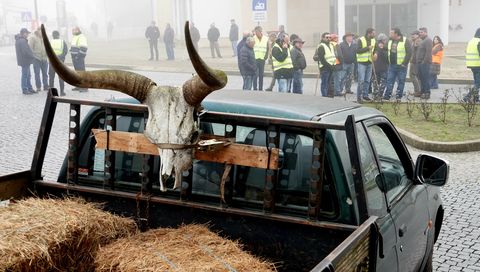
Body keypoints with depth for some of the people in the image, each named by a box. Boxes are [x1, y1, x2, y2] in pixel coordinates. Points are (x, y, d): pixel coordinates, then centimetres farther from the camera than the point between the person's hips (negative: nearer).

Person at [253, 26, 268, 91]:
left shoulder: (266, 39, 4)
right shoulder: (253, 38, -4)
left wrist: (265, 57, 4)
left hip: (262, 60, 3)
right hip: (255, 59, -3)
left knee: (261, 75, 8)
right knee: (255, 75, -6)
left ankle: (260, 89, 17)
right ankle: (255, 89, 0)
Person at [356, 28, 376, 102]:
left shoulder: (373, 40, 10)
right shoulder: (360, 40, -9)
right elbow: (358, 50, -17)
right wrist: (368, 48, -20)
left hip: (369, 63, 6)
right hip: (362, 63, -6)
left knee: (367, 80, 8)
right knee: (361, 80, -8)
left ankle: (365, 95, 17)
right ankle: (359, 97, -4)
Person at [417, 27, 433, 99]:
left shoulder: (428, 40, -11)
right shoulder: (423, 41, 22)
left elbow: (428, 53, -20)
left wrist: (424, 61, -21)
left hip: (425, 63, -10)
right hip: (421, 63, 10)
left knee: (426, 79, -9)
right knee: (422, 78, 13)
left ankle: (427, 93, -7)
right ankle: (422, 92, 19)